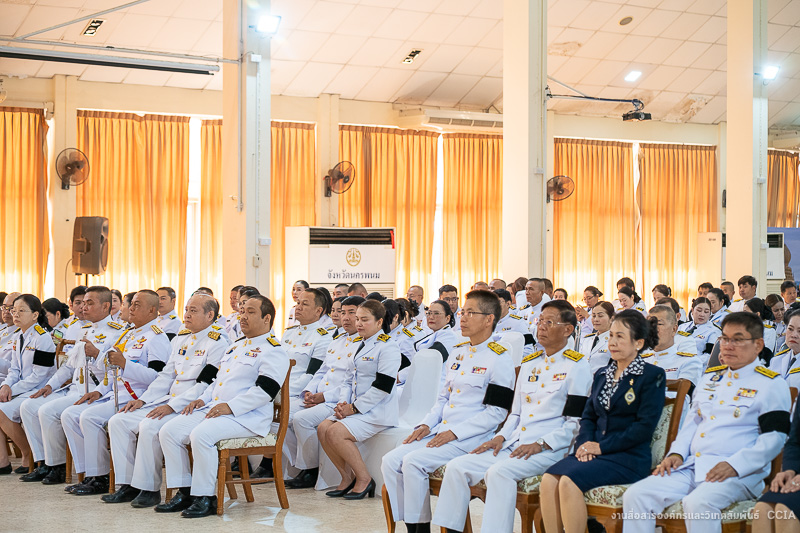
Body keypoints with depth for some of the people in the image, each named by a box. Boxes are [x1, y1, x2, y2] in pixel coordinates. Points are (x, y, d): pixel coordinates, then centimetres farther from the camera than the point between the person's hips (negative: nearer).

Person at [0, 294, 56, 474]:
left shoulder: (42, 337, -13)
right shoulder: (19, 338, 14)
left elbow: (39, 376, -17)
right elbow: (15, 369, 15)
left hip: (38, 391, -9)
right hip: (20, 391, 9)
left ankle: (29, 457, -8)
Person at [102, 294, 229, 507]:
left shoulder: (218, 344, -9)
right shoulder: (181, 338, 18)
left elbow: (206, 385, -18)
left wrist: (172, 406, -23)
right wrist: (142, 400, 5)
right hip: (168, 401, 9)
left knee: (149, 427, -30)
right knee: (119, 421, -4)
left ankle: (150, 489, -17)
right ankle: (128, 485, 0)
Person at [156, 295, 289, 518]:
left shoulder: (273, 351, -5)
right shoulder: (236, 346, 25)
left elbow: (265, 390, -16)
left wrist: (231, 407, -22)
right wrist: (203, 399, 10)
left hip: (246, 416, -9)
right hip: (213, 409, 9)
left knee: (201, 434, -33)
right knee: (169, 431, -8)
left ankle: (205, 498, -20)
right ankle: (184, 493, -2)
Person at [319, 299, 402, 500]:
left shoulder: (388, 347, -11)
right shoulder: (360, 345, 17)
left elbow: (382, 387, -18)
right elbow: (349, 379, 19)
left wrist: (354, 408, -16)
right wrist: (343, 403, 0)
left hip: (377, 412, -9)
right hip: (355, 408, 9)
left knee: (335, 432, -24)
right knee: (323, 429, -9)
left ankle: (364, 479, -8)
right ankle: (348, 478, 3)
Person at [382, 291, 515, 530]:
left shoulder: (499, 359, -8)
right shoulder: (458, 353, 17)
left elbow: (496, 412, -12)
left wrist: (454, 433, -17)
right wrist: (426, 425, 5)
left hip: (472, 437, -8)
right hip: (440, 430, 8)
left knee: (413, 462, -25)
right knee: (390, 461, -9)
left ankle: (420, 525, -11)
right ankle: (409, 525, -3)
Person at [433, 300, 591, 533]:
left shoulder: (577, 366, -2)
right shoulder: (529, 363, 19)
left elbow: (577, 422, -7)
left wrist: (541, 445, -16)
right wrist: (501, 437, 3)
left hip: (550, 450, -7)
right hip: (514, 444, 7)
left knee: (499, 472, -34)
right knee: (457, 467, -9)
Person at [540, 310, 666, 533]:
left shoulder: (652, 376, -1)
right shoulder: (602, 375, 21)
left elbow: (645, 427, -10)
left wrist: (602, 447, -12)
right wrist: (584, 442, -2)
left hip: (629, 457, -6)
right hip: (594, 451, 6)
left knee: (569, 481, -30)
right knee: (549, 479, -23)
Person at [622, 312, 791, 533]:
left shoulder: (771, 384, 1)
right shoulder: (710, 377, 23)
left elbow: (774, 437, -6)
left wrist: (734, 465, -18)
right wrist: (676, 453, 7)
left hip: (738, 473, -6)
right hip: (691, 466, 7)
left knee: (698, 503, -38)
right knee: (635, 496, -14)